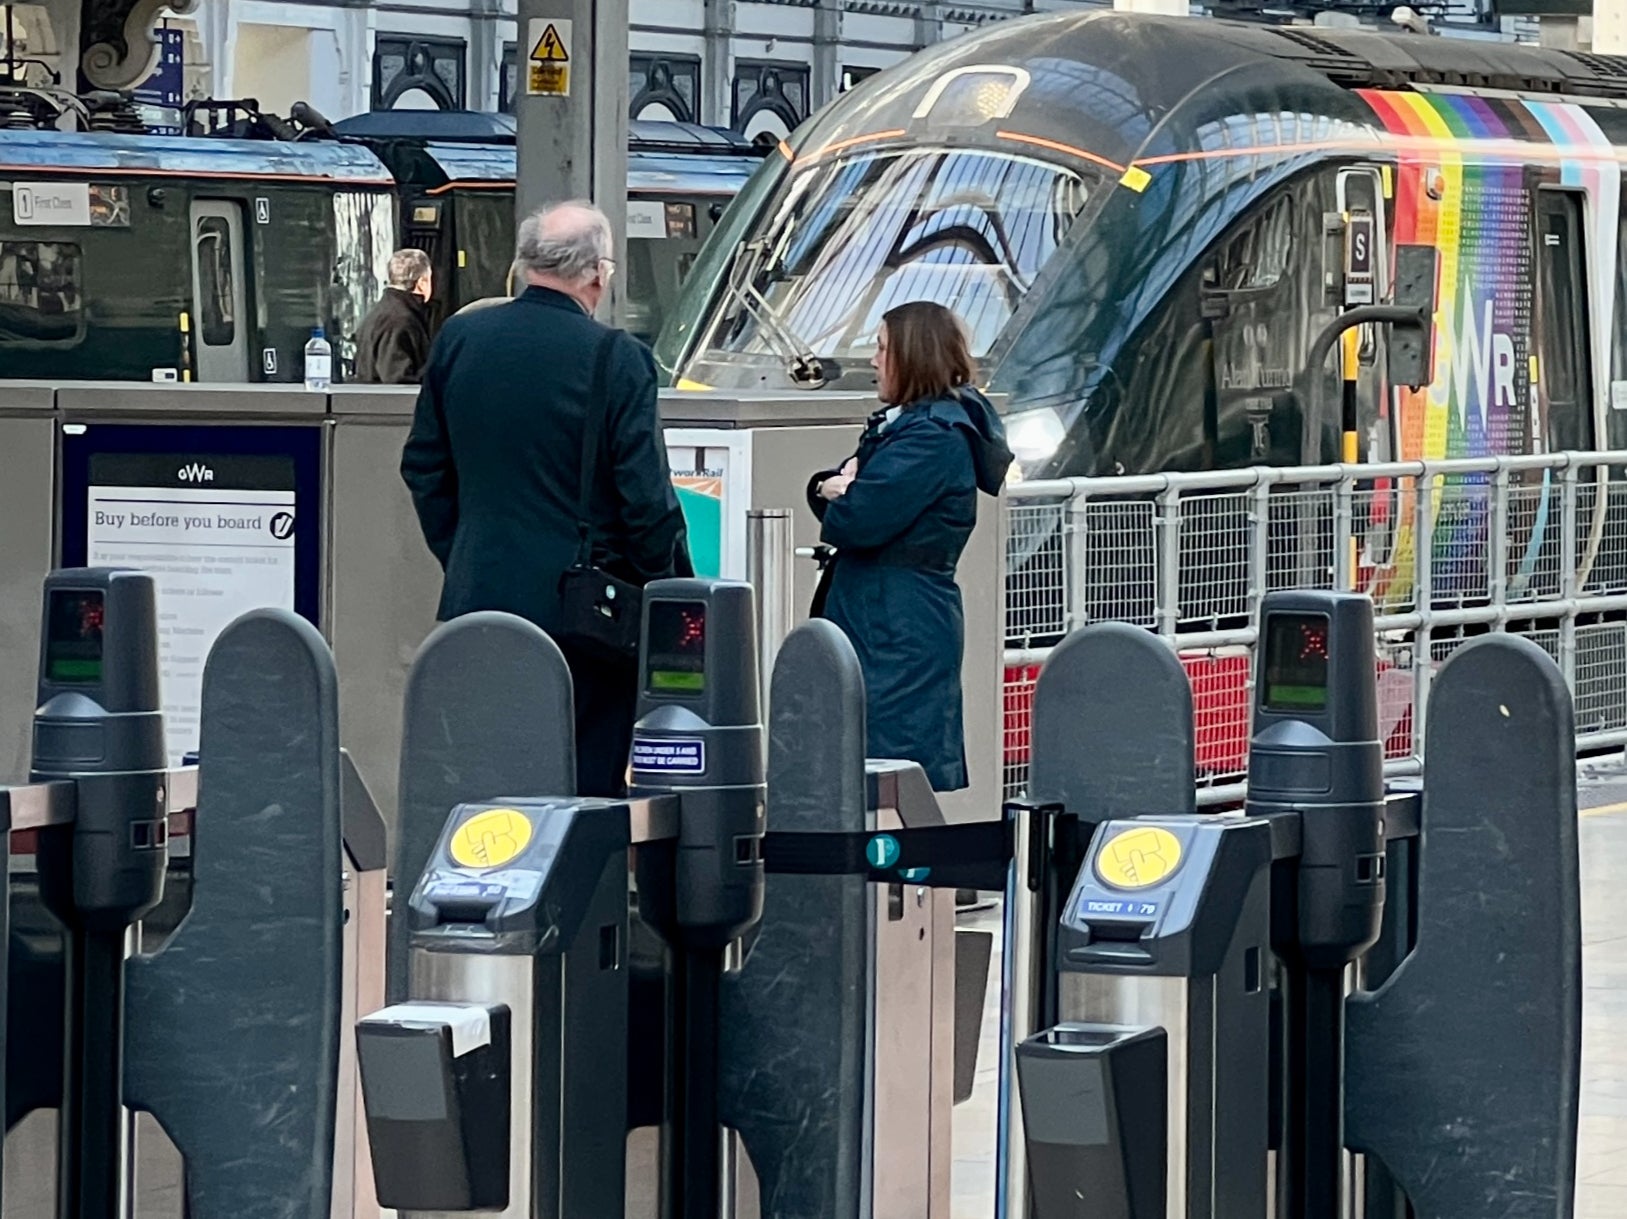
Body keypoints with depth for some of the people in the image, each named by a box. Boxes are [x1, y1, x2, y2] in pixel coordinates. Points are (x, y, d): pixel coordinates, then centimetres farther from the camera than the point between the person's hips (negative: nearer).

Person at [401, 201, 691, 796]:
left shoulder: (458, 338, 4)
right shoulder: (616, 358, -12)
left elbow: (423, 467, 12)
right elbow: (647, 497, -11)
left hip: (478, 595, 5)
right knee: (587, 783, 0)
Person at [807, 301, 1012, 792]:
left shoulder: (933, 437, -15)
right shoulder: (899, 423, 18)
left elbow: (858, 523, -22)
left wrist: (838, 494, 2)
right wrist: (832, 487, -5)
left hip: (902, 636, -10)